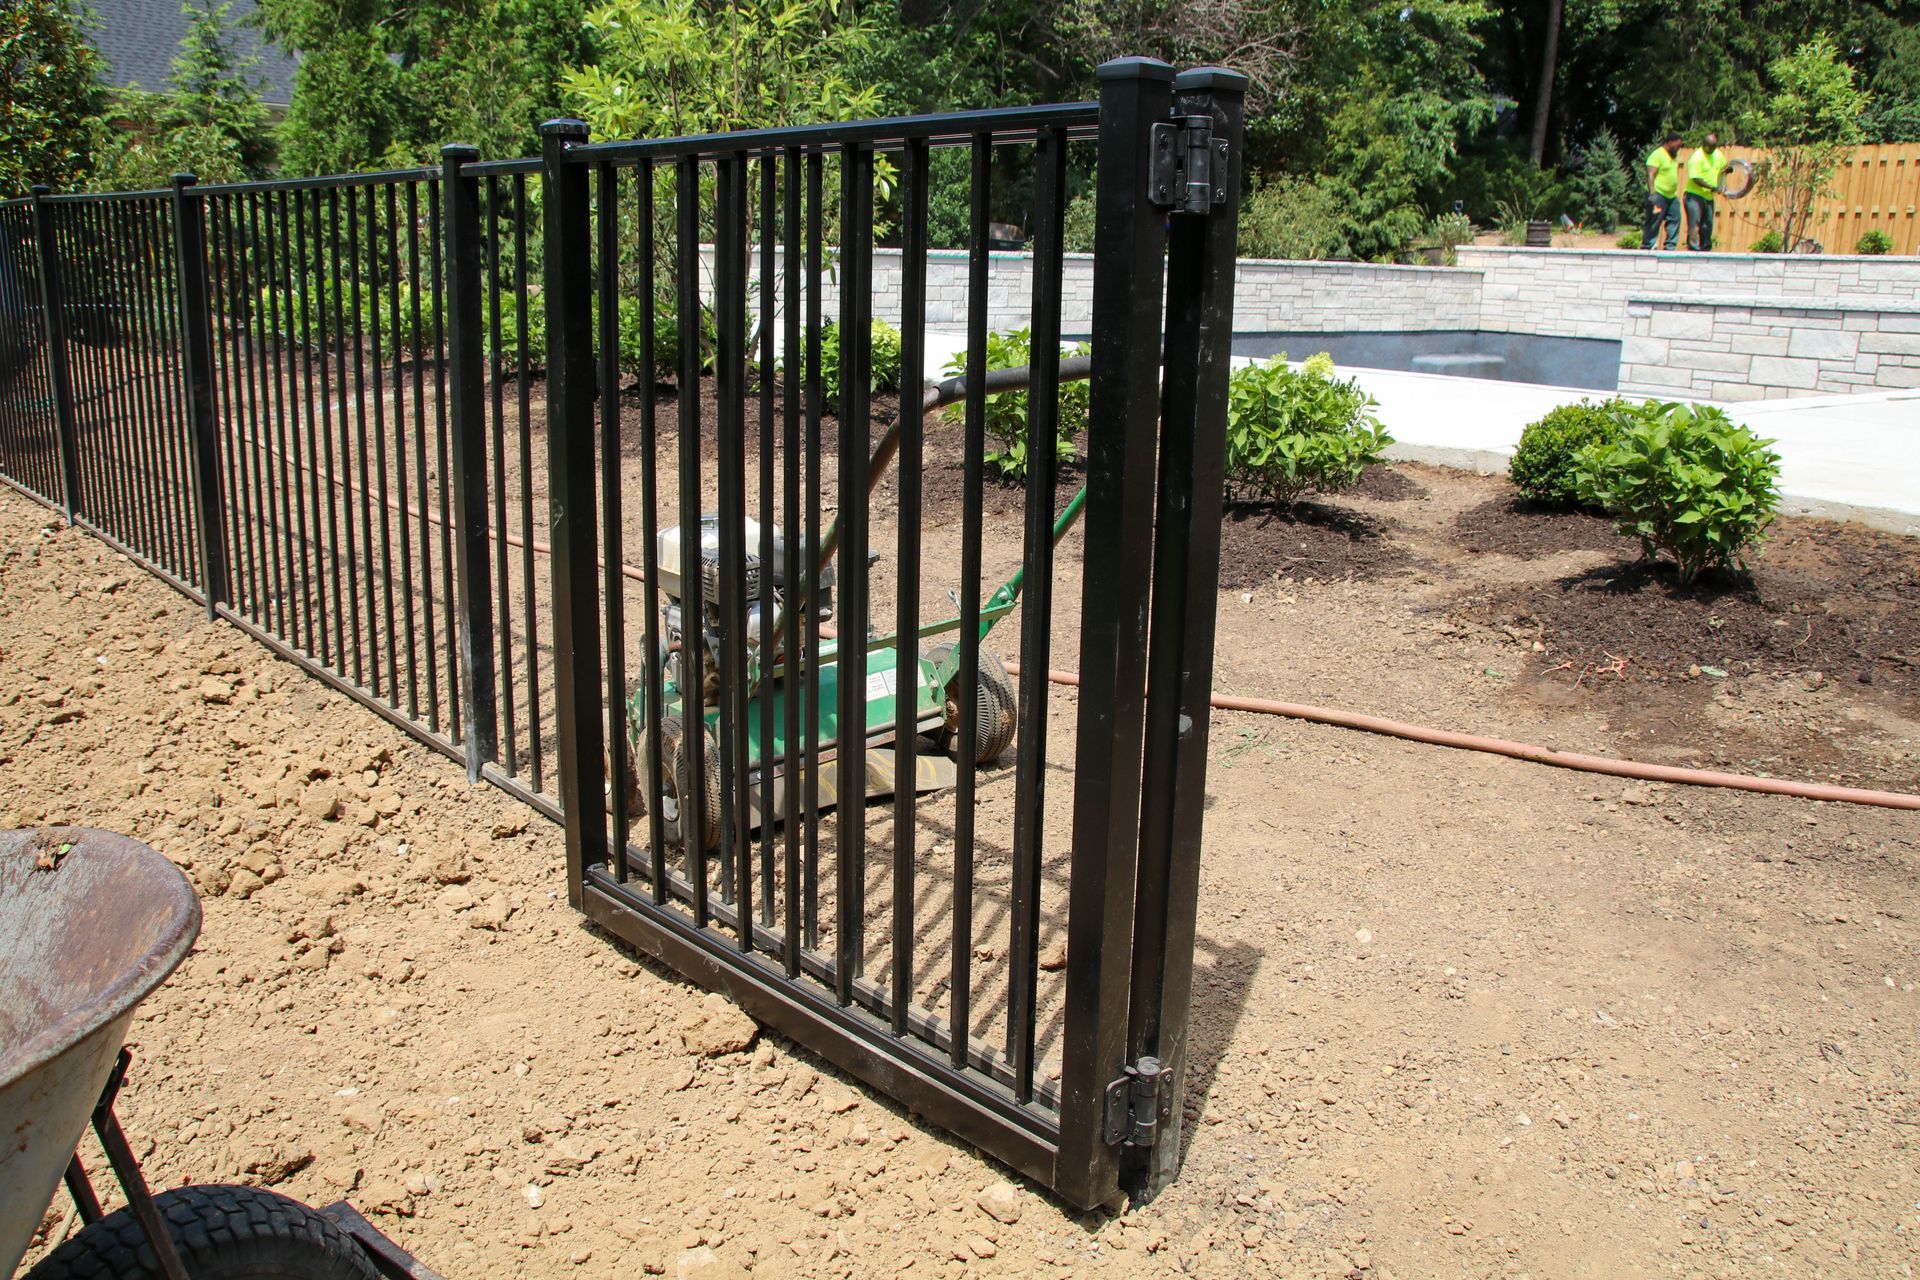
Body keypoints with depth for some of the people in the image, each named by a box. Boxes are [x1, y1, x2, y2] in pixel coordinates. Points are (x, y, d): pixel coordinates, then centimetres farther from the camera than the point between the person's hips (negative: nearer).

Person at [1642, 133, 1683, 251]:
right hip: (1658, 195, -9)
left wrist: (1676, 193, 25)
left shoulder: (1673, 156, 18)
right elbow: (1650, 175, -20)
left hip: (1671, 196, 9)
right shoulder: (1657, 155, -12)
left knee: (1675, 220, 6)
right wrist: (1652, 193, -29)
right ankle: (1646, 248, -3)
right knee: (1654, 223, -7)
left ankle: (1670, 247, 9)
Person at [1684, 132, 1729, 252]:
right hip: (1695, 196, -8)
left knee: (1707, 225, 11)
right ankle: (1693, 248, -14)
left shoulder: (1718, 154, 8)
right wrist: (1712, 188, -25)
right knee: (1694, 224, -13)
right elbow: (1695, 178, -22)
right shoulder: (1697, 157, -16)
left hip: (1709, 196, 8)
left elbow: (1723, 168, 25)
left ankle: (1705, 250, 19)